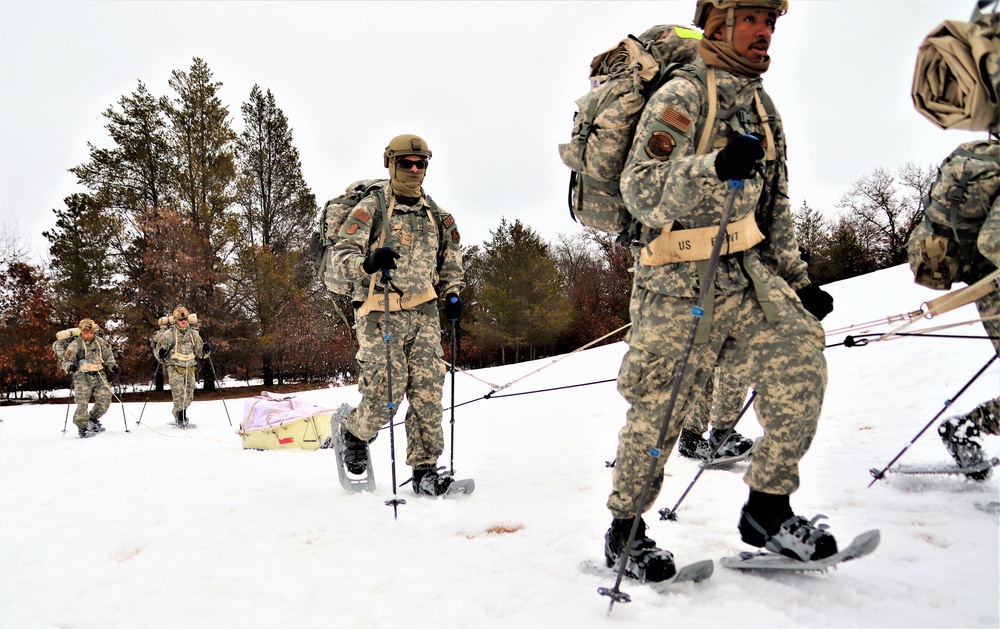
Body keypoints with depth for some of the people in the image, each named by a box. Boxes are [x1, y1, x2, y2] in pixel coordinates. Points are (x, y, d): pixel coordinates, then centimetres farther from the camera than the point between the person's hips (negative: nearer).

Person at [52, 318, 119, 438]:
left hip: (99, 376, 5)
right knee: (83, 403, -9)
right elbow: (66, 361, -8)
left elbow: (108, 354, 18)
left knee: (105, 400, 3)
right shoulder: (75, 344, -7)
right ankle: (82, 428, 5)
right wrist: (70, 366, -29)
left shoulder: (99, 341, 6)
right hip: (82, 377, -5)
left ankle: (93, 419, 27)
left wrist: (113, 366, 4)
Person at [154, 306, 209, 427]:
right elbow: (157, 350, 2)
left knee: (189, 395, 9)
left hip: (190, 368, 4)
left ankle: (180, 415, 27)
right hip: (174, 368, -4)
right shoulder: (169, 334, -3)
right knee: (179, 394, -15)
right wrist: (161, 353, -20)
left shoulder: (193, 333, 9)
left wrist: (205, 349, -7)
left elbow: (199, 352, 15)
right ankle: (180, 418, -5)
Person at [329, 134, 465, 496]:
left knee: (428, 391, -5)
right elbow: (341, 252, -7)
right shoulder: (371, 208, 0)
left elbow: (450, 260, 28)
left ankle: (425, 470, 2)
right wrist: (367, 263, -29)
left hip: (423, 313, 5)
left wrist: (453, 293, 10)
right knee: (386, 389, -13)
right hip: (380, 314, -4)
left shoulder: (437, 216, 16)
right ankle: (355, 432, 20)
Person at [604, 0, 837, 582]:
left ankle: (768, 510, 3)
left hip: (747, 274, 7)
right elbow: (640, 189, -17)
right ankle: (624, 529, 17)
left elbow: (776, 208, 24)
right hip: (679, 282, -6)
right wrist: (714, 168, -32)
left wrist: (798, 280, 21)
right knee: (659, 410, -3)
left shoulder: (762, 108, 18)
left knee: (802, 360, -12)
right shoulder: (682, 95, -6)